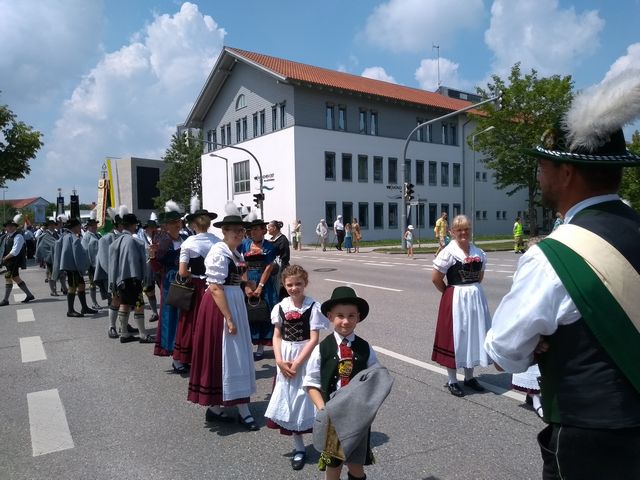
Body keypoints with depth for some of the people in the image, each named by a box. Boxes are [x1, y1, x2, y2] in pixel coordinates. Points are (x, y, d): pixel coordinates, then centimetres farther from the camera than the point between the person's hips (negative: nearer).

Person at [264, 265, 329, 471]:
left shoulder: (313, 307, -12)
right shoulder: (281, 307, 1)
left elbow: (314, 339, -14)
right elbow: (277, 336, 5)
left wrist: (297, 363, -16)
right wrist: (279, 360, -8)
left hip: (305, 358, -4)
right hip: (285, 359, 4)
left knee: (305, 398, 0)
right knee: (289, 400, 9)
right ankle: (299, 447, 24)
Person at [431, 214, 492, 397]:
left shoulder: (478, 252, 4)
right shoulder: (449, 252, -13)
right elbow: (435, 277, -12)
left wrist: (473, 288, 8)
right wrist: (450, 292, -2)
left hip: (476, 297, 6)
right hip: (456, 299, -6)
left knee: (474, 335, 13)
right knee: (455, 336, 2)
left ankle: (469, 377, 30)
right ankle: (452, 380, 16)